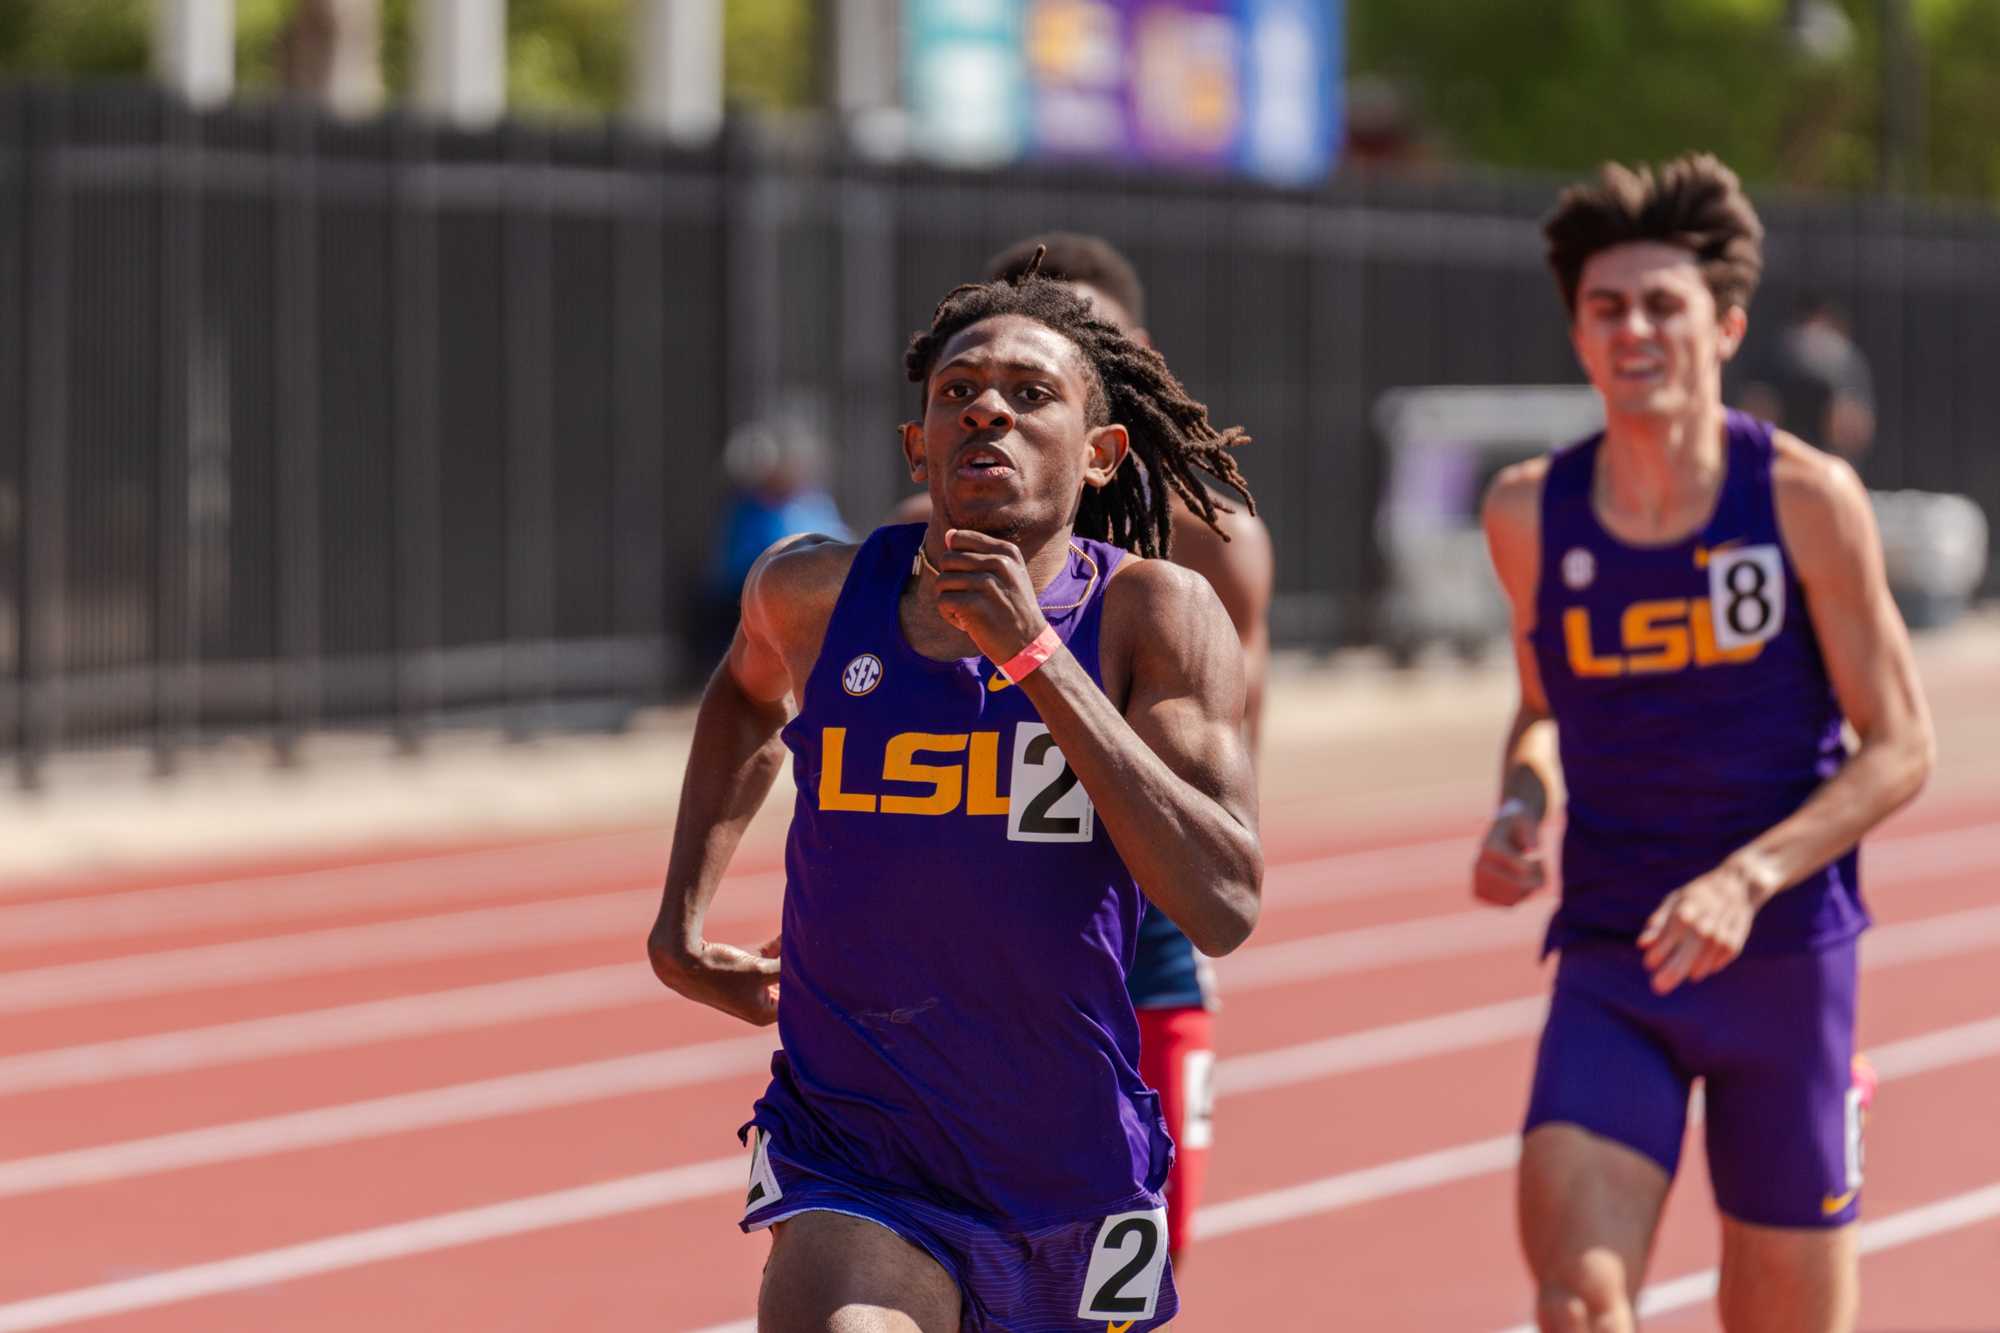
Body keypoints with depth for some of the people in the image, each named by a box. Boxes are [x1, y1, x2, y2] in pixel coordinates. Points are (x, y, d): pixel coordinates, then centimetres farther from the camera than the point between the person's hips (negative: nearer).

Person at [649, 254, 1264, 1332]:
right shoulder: (816, 594, -1)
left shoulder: (1154, 615, -9)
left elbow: (1225, 909, -22)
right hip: (852, 1164, 0)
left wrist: (1035, 653, -23)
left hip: (1074, 1185, 0)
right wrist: (679, 923, 16)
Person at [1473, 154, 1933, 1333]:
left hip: (1785, 961, -1)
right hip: (1611, 965, 2)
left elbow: (1900, 747, -7)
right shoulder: (1531, 515, 0)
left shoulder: (1806, 502, -9)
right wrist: (1522, 806, -4)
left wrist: (1747, 880, -21)